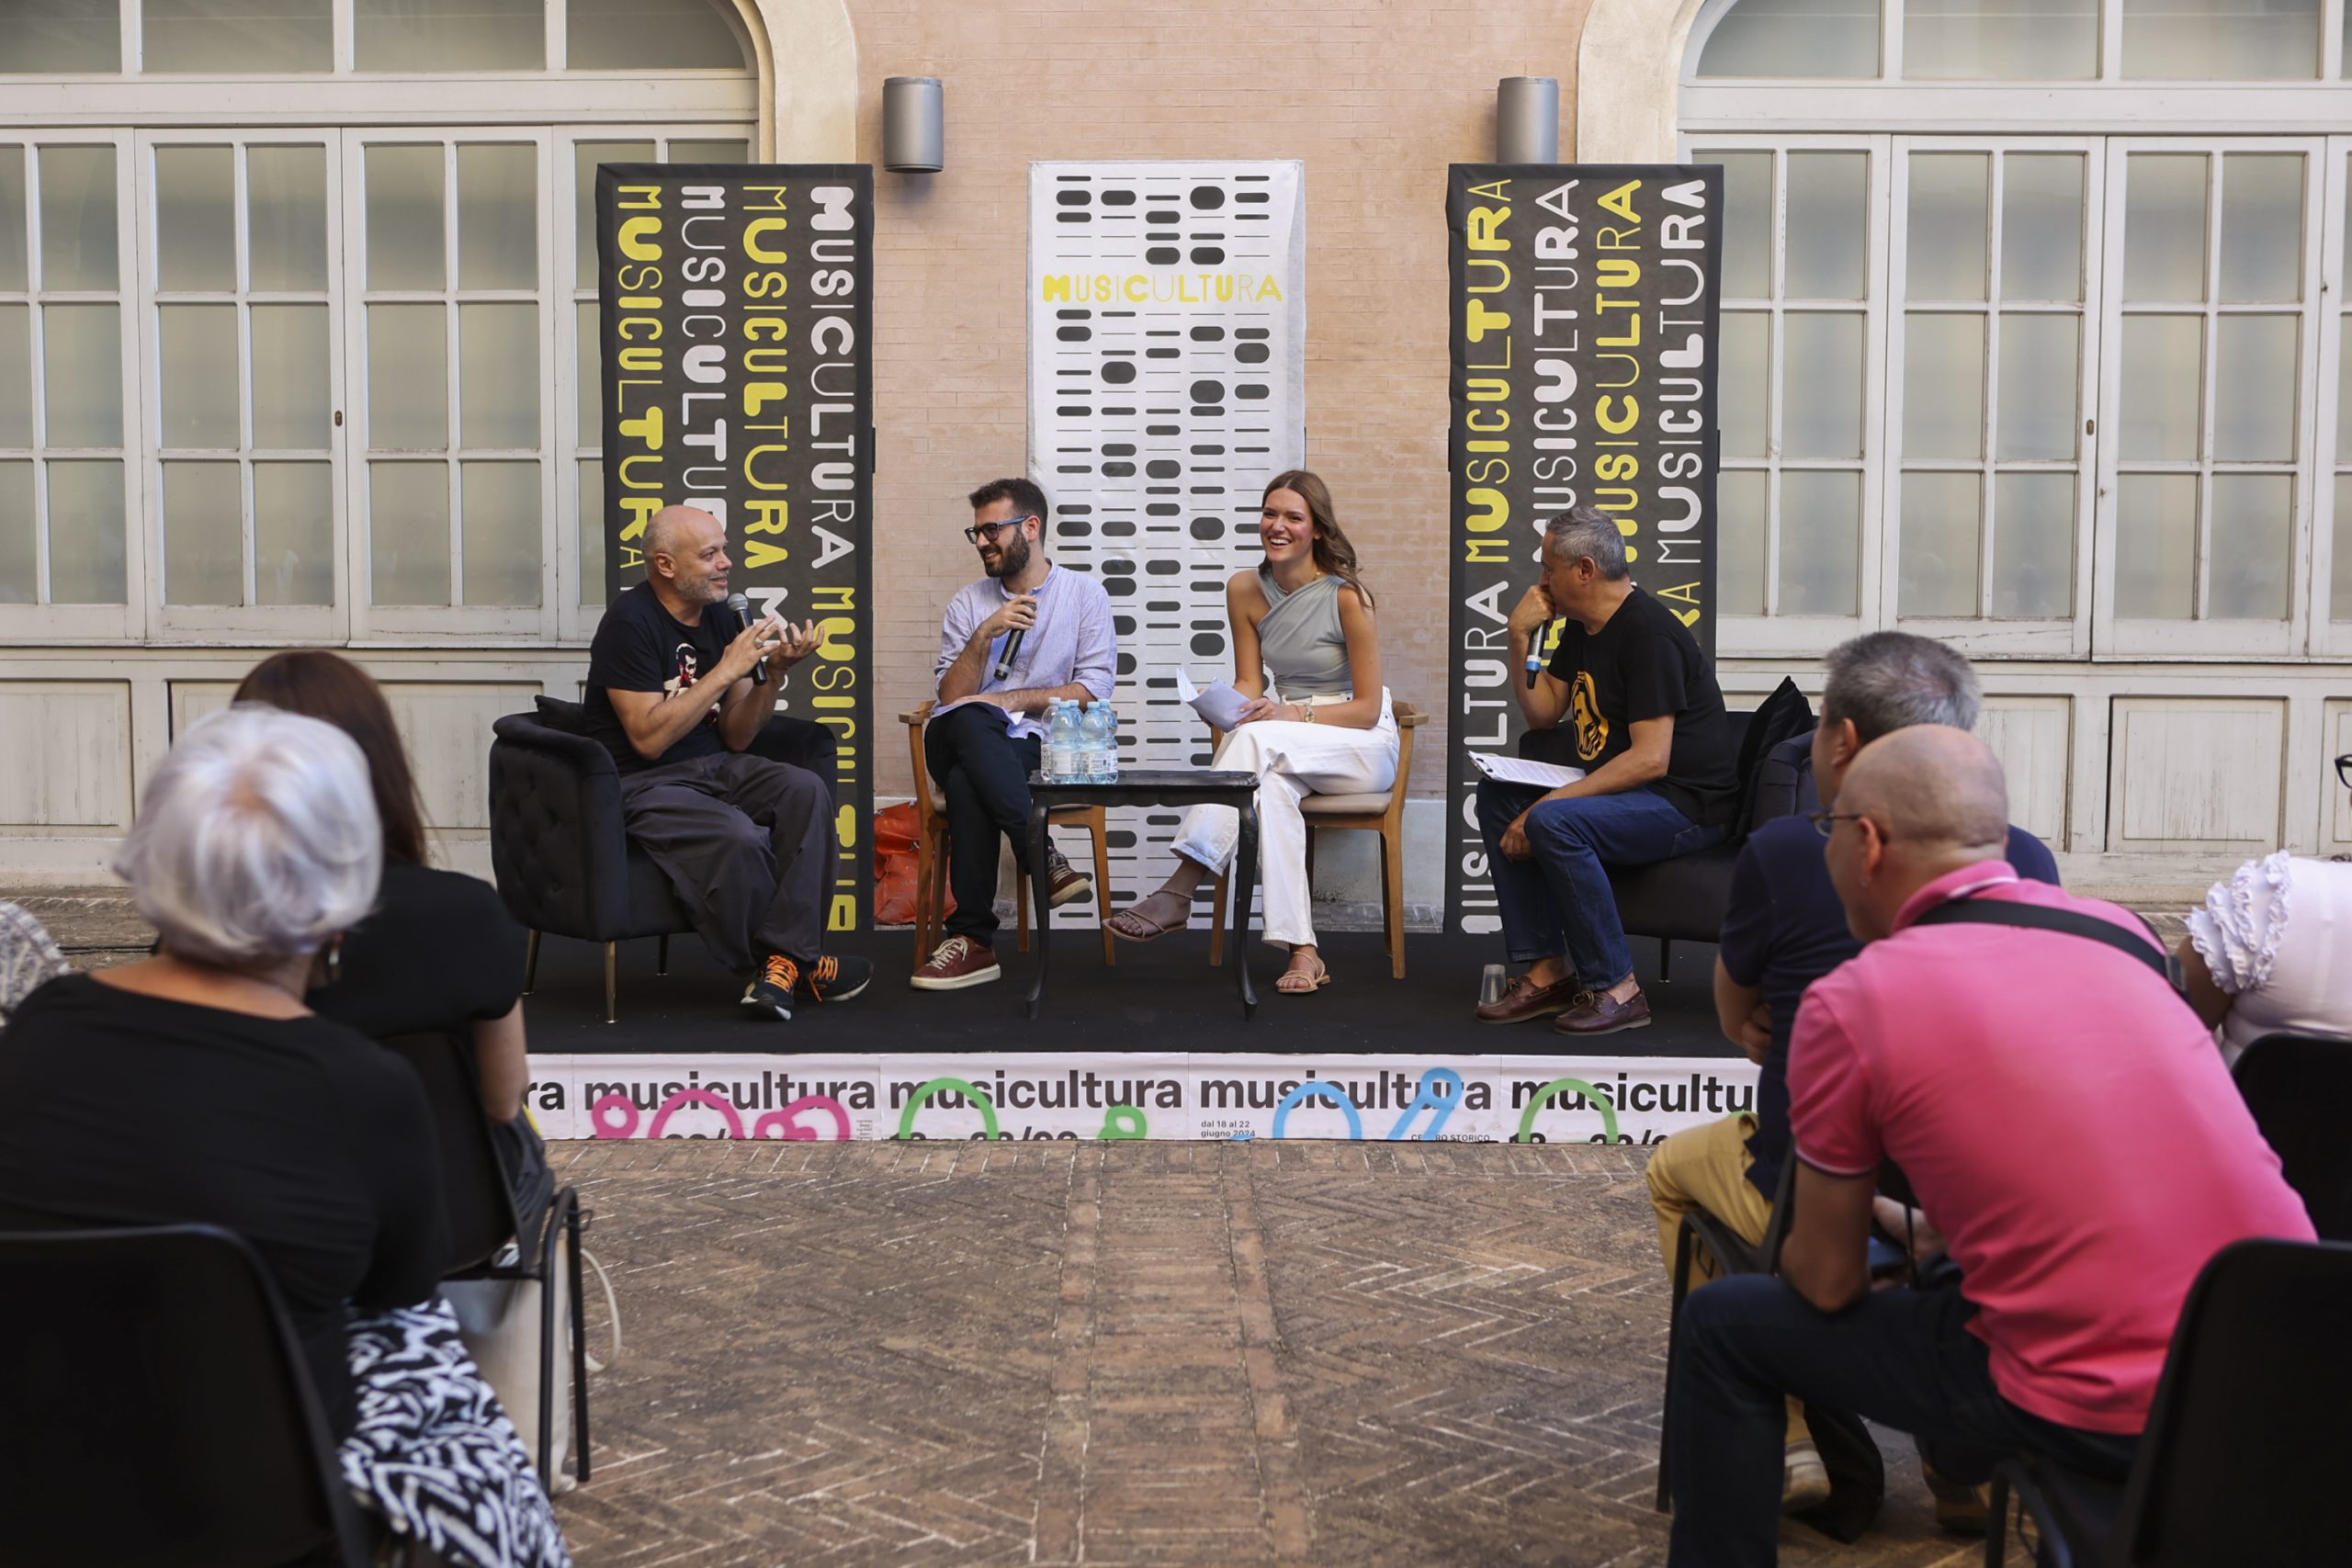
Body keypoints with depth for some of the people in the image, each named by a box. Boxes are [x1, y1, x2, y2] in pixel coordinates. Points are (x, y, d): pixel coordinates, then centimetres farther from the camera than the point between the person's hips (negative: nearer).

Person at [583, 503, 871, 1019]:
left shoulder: (722, 617, 8)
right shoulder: (629, 623, -13)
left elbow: (735, 738, 7)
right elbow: (650, 738, -21)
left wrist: (775, 672, -9)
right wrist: (726, 671, -20)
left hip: (714, 768, 7)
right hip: (643, 784, -7)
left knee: (806, 791, -20)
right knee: (739, 838, -32)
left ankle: (780, 962, -25)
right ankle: (795, 962, -7)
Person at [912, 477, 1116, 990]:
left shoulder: (1084, 593, 10)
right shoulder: (968, 603, 18)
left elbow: (1093, 692, -1)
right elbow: (951, 697, 7)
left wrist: (1007, 700, -6)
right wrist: (986, 634, -7)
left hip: (1045, 750, -2)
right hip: (967, 746, 3)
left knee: (966, 782, -37)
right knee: (965, 722, -37)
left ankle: (973, 938, -31)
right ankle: (1043, 861, -37)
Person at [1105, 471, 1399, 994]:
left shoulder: (1346, 596, -14)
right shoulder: (1245, 590, 2)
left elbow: (1368, 709, -12)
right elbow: (1249, 684, 6)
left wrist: (1293, 714, -26)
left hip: (1364, 747, -4)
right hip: (1288, 750, 4)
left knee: (1258, 739, -35)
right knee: (1272, 786, -35)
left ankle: (1179, 891, -36)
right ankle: (1302, 953, -38)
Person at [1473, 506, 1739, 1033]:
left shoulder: (1648, 632, -19)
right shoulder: (1581, 627, 12)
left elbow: (1650, 758, -25)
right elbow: (1543, 714, 19)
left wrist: (1544, 806, -26)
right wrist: (1521, 638, 4)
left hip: (1689, 804, -10)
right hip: (1622, 787, 10)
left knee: (1554, 823, -31)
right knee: (1496, 795, 2)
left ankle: (1616, 989, -19)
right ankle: (1547, 970, -3)